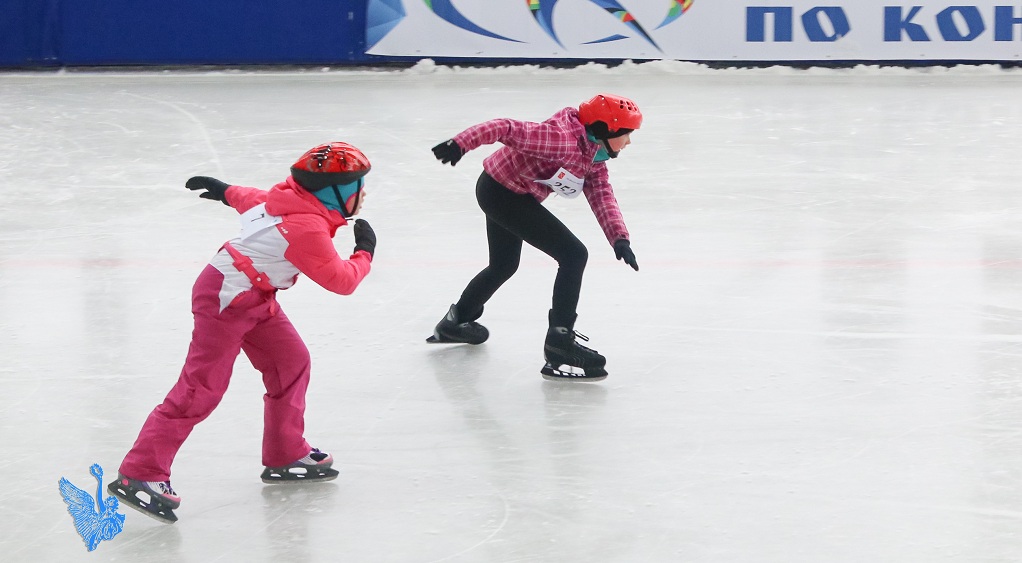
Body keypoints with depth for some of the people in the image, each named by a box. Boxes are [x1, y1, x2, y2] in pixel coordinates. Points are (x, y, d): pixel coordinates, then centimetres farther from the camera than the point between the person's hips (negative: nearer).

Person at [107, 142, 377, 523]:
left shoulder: (291, 198, 4)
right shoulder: (307, 230, -24)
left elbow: (253, 199, 24)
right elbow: (341, 281, -17)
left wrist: (225, 191, 44)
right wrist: (365, 252, 0)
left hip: (255, 297, 10)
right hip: (225, 299, -10)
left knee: (291, 363, 13)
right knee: (201, 390, -13)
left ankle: (286, 456, 27)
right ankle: (139, 476, -15)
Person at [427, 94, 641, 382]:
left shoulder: (595, 158, 2)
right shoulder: (563, 140, -28)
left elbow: (603, 198, -6)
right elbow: (507, 129, -33)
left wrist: (619, 238, -22)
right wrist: (460, 143, -44)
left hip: (507, 196, 11)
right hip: (501, 192, -11)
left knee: (504, 265, 31)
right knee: (573, 255, -16)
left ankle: (456, 322, 52)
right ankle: (559, 344, -16)